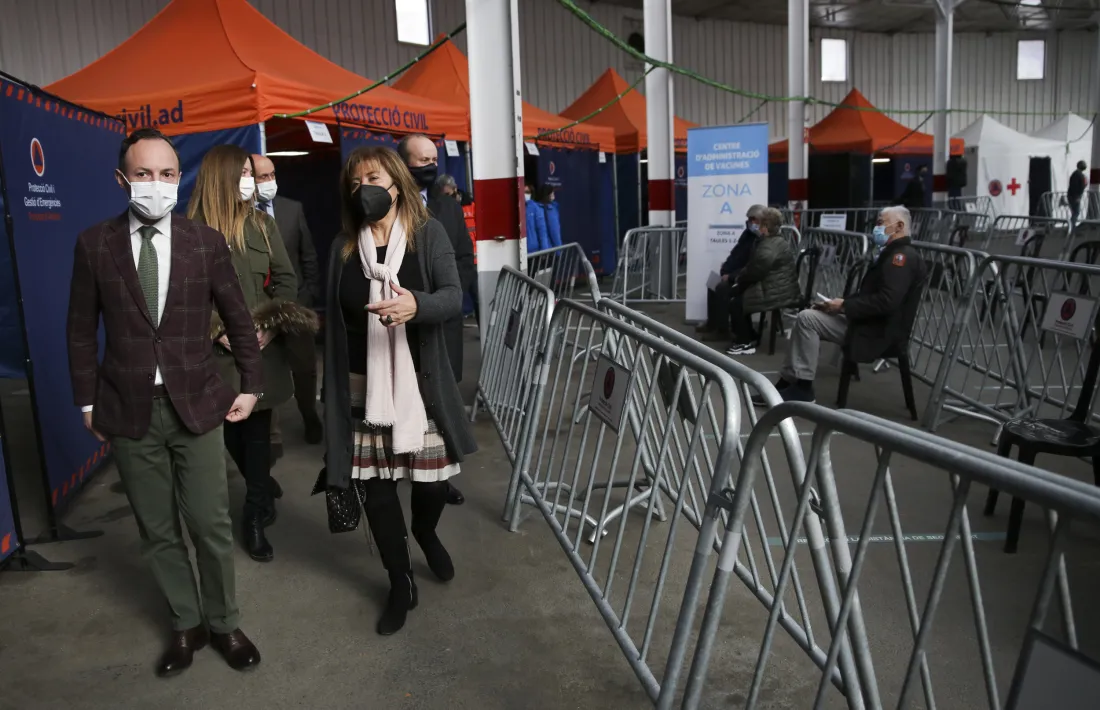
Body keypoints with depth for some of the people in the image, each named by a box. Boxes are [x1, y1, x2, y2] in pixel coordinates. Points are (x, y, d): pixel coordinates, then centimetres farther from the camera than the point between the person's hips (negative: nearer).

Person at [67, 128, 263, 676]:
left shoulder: (206, 241, -1)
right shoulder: (94, 244, 0)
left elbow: (238, 319, 7)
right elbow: (82, 330, 5)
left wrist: (250, 385, 6)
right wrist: (88, 401, 3)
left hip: (196, 403, 0)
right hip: (128, 411, 1)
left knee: (211, 525, 5)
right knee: (157, 532, 11)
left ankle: (223, 623, 27)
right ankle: (186, 624, 31)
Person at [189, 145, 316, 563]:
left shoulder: (262, 225, 2)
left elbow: (286, 280, 3)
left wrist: (272, 324, -9)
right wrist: (216, 330, -14)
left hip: (262, 348, 1)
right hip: (217, 351, -1)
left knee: (257, 429, 6)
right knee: (231, 430, 12)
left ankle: (255, 516, 18)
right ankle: (263, 487, 39)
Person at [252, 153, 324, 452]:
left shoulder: (293, 208, 3)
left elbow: (308, 256, 7)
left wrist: (310, 294, 3)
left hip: (295, 302, 3)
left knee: (305, 369, 15)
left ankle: (311, 420, 39)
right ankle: (271, 435, 20)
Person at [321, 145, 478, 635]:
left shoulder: (429, 235, -3)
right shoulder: (342, 247, 6)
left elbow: (454, 297, -15)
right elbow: (334, 321, 8)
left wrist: (416, 304, -36)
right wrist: (332, 387, 8)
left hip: (420, 383, -2)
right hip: (362, 387, 2)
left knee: (431, 478, 5)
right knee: (374, 486, 5)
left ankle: (426, 534, 43)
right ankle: (401, 584, 25)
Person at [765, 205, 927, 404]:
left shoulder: (902, 256, -15)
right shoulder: (894, 253, 19)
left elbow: (886, 302, -27)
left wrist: (844, 306, -19)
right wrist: (843, 304, 0)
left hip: (877, 330, -10)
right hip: (869, 321, 10)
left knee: (807, 318, -17)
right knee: (806, 317, 4)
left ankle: (802, 387, -10)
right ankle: (787, 382, 1)